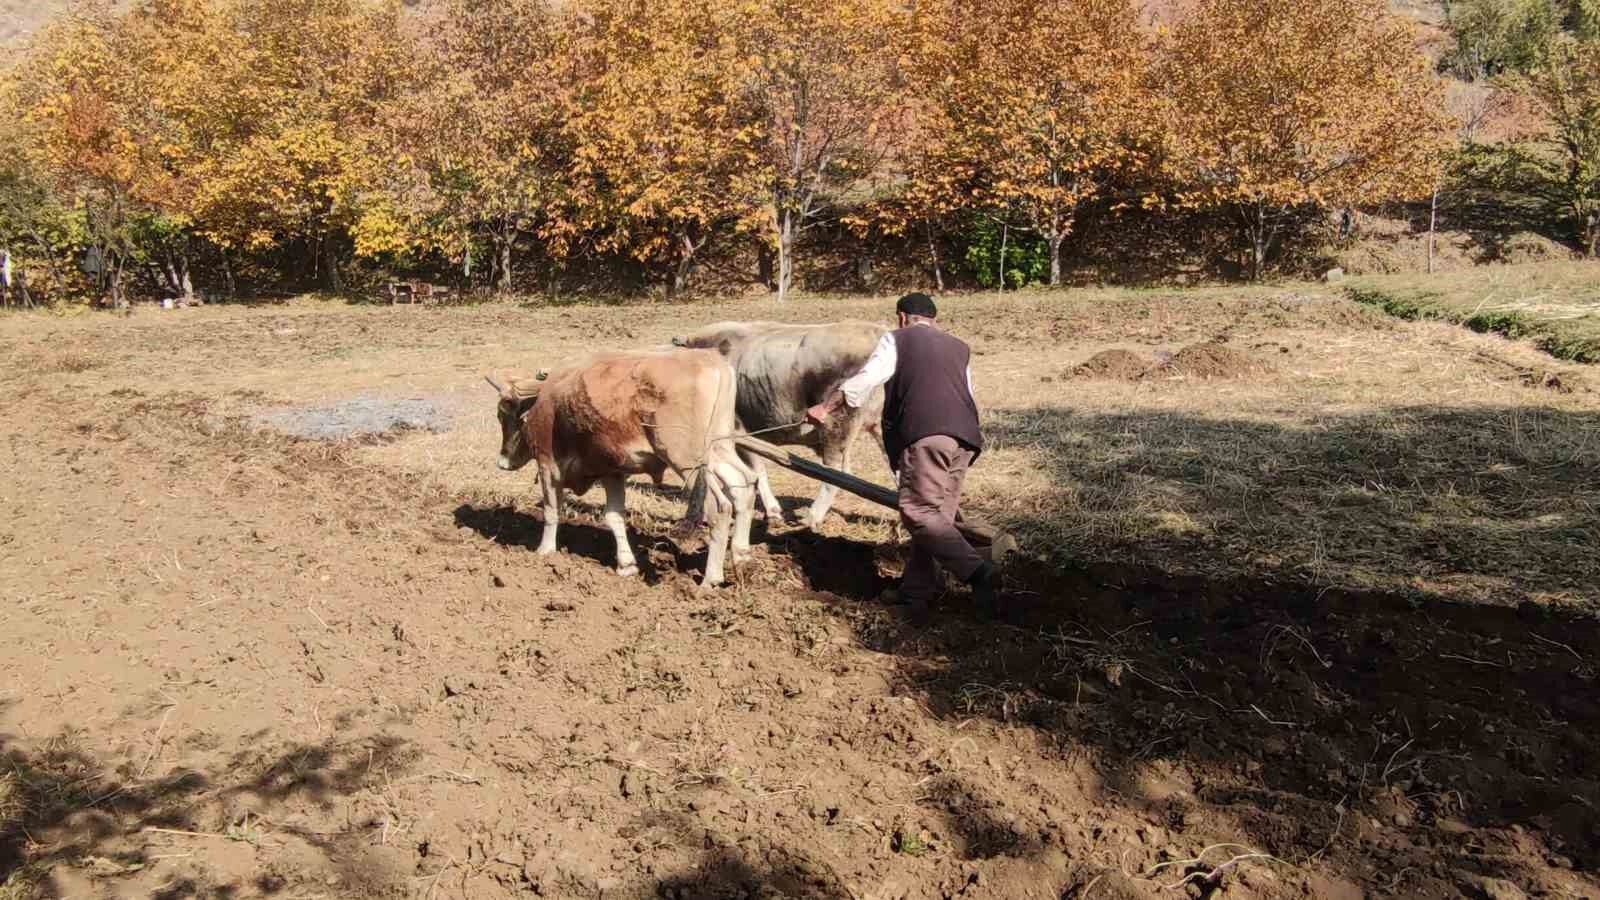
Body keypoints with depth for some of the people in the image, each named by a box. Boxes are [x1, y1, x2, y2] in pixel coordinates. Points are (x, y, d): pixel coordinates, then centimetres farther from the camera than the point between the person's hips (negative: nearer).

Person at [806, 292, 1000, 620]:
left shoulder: (897, 339, 14)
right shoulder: (959, 347, 31)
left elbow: (864, 380, 6)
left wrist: (826, 408, 14)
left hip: (926, 435, -7)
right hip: (966, 435, 7)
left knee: (920, 513, -13)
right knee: (936, 515, 9)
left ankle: (978, 572, -28)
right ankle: (916, 594, 9)